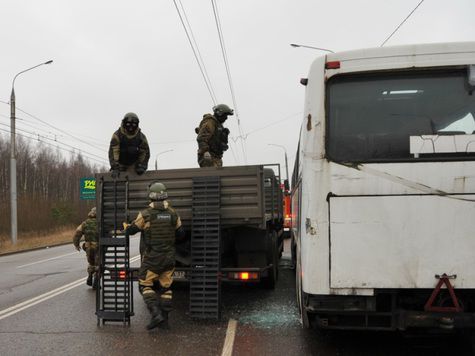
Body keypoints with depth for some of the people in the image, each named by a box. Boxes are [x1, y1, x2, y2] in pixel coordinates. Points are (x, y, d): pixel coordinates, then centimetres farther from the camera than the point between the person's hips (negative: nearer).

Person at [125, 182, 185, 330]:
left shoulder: (146, 214, -11)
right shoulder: (172, 213, 0)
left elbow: (131, 230, 0)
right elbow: (181, 234, 6)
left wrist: (125, 226, 23)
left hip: (152, 257, -4)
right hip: (169, 257, 4)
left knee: (145, 285, 8)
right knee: (165, 287, 14)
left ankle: (156, 314, -8)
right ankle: (164, 319, 14)